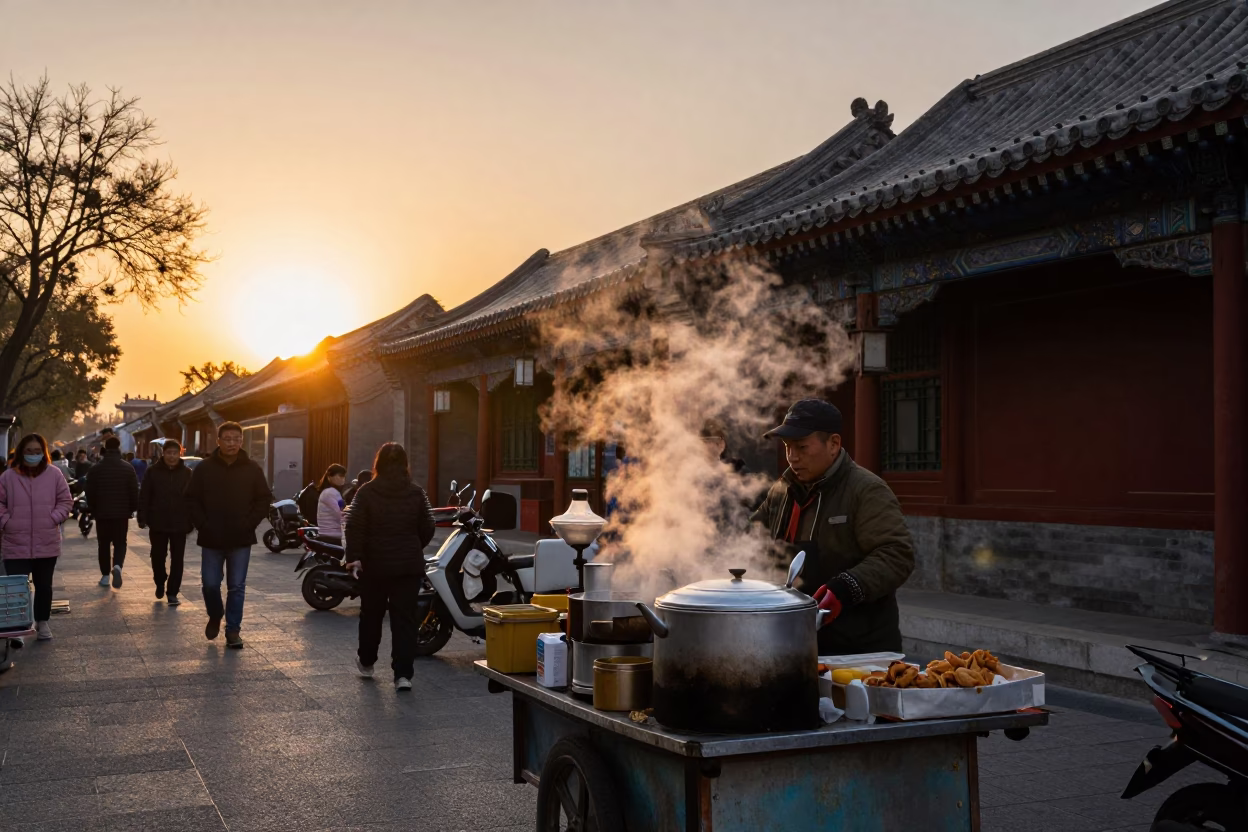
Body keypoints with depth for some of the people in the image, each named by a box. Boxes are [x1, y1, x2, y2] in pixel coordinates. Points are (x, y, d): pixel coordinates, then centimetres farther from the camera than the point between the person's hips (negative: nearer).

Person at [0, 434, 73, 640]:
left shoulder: (54, 474, 1)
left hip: (46, 544, 2)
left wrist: (53, 519, -6)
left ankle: (42, 623, 27)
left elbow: (65, 501, 6)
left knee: (44, 585, 13)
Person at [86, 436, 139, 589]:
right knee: (120, 543, 8)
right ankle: (117, 566, -18)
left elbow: (90, 492, 0)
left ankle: (105, 575, 10)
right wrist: (132, 509, 9)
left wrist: (92, 510, 11)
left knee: (103, 544, 10)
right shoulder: (127, 468, -3)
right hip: (122, 513, 0)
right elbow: (134, 492, -2)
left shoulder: (97, 468, -2)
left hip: (102, 513, 0)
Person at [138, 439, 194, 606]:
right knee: (157, 557, 10)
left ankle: (172, 593, 8)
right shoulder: (153, 472, -1)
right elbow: (144, 497, -1)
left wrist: (191, 522, -2)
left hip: (179, 524, 0)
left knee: (177, 560, 1)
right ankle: (160, 583, 36)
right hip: (158, 523, 0)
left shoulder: (187, 473, 1)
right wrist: (142, 518, -8)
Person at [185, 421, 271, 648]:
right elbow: (192, 499, 3)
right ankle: (215, 616, 32)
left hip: (241, 539, 0)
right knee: (210, 584, 4)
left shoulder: (252, 470, 1)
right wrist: (203, 525, -8)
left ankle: (233, 630, 11)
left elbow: (264, 500, 4)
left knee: (237, 586, 2)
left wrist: (248, 524, -7)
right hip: (212, 539, 0)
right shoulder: (204, 469, 1)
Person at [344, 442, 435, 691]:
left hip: (375, 565, 0)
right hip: (409, 566, 0)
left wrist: (354, 556, -12)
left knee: (371, 614, 18)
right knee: (405, 619, 1)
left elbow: (354, 527, -14)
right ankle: (403, 674, -5)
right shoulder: (416, 493, -1)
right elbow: (427, 529, 3)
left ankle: (366, 662, 35)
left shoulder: (367, 492, -6)